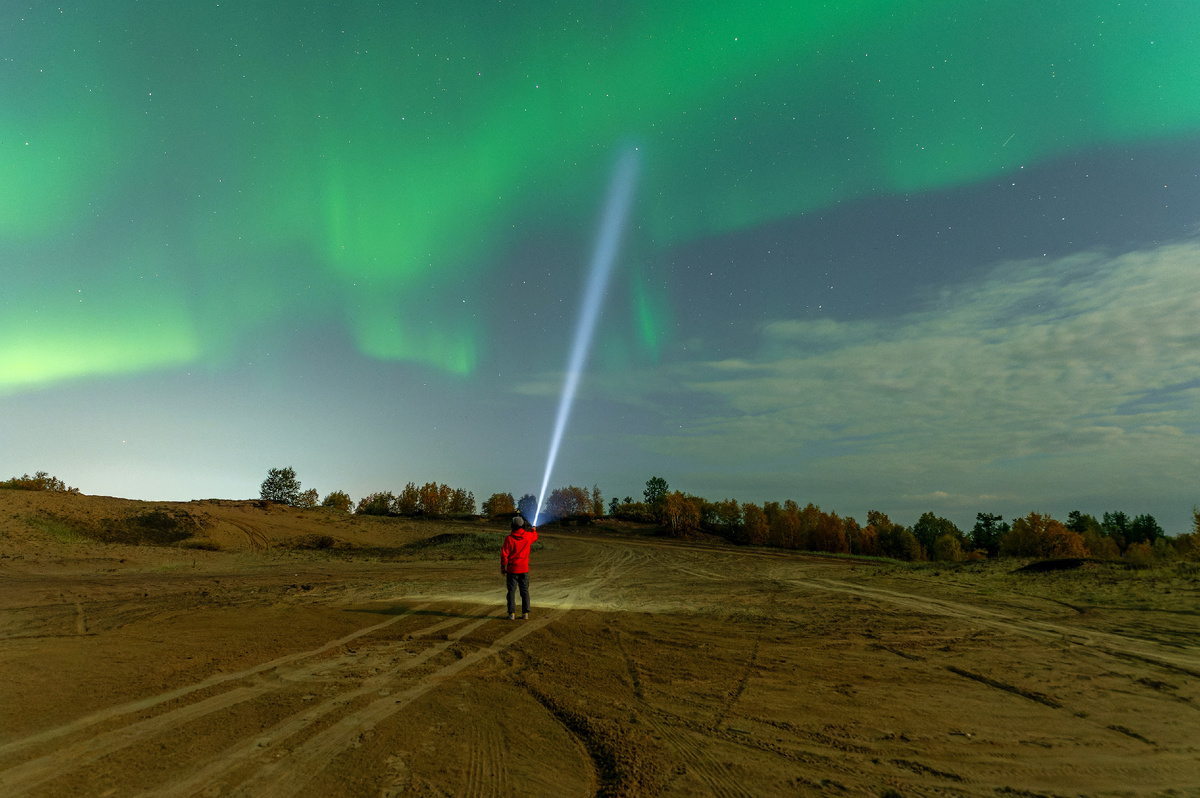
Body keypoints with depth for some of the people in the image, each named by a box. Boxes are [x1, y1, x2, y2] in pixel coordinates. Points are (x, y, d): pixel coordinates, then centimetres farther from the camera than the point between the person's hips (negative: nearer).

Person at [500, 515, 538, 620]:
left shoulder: (509, 538, -13)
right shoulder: (528, 536, -3)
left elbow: (504, 554, -10)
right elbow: (534, 537, 22)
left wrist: (502, 567, 3)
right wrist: (534, 530, 44)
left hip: (512, 569, -2)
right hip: (524, 569, 2)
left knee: (512, 591, 5)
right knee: (525, 591, 9)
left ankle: (512, 614, 5)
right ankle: (525, 613, 9)